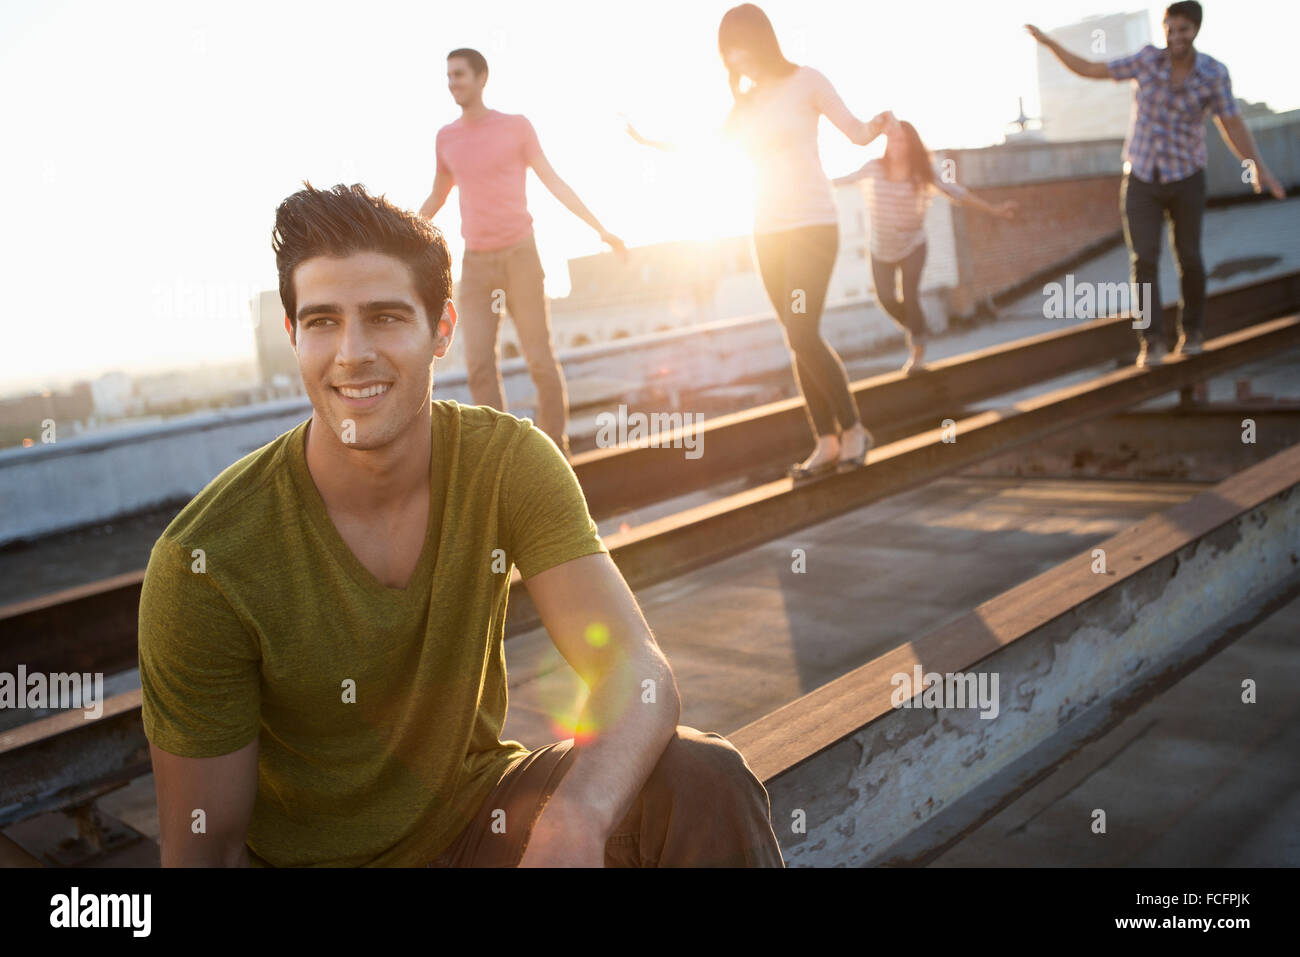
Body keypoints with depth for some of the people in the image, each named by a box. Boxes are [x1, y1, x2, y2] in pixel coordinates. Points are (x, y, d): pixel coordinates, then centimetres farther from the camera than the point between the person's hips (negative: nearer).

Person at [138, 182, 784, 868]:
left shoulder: (509, 462, -14)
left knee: (706, 783, -26)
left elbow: (637, 672, -24)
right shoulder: (203, 563, -22)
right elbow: (205, 846, -14)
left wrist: (571, 825, -43)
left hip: (477, 815, 0)